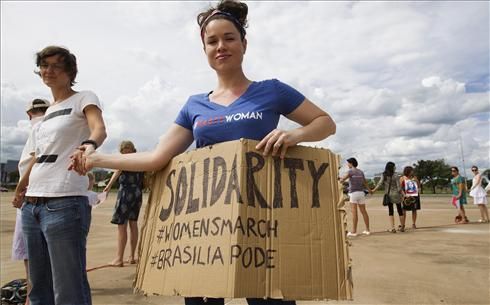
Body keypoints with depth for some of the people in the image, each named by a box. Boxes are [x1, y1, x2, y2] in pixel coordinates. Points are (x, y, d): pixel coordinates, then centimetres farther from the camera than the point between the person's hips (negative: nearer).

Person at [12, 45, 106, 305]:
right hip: (31, 205, 8)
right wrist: (20, 189, 36)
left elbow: (99, 128, -20)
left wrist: (89, 145, -42)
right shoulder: (47, 111, 20)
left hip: (65, 203, -8)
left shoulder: (84, 98, 0)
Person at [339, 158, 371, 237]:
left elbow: (343, 179, -24)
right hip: (361, 193, 6)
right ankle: (367, 230, 15)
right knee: (363, 211, 10)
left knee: (354, 212, -7)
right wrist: (369, 190, 40)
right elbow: (365, 182, 26)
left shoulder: (351, 171, -6)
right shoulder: (361, 172, 14)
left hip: (353, 193, -6)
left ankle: (354, 231, -7)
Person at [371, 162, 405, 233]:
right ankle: (402, 227, 22)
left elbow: (379, 184, -8)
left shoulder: (384, 175, -4)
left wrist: (373, 190, 0)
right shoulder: (395, 176, -10)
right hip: (396, 195, -2)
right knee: (400, 210, 12)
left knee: (390, 211, 6)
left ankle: (392, 228, 0)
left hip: (388, 195, 2)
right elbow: (399, 187, -10)